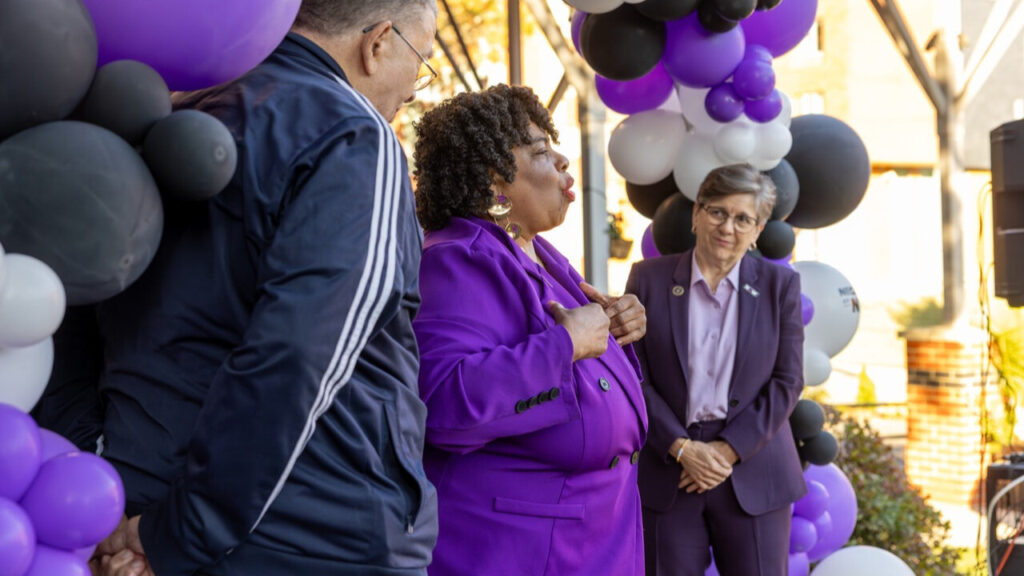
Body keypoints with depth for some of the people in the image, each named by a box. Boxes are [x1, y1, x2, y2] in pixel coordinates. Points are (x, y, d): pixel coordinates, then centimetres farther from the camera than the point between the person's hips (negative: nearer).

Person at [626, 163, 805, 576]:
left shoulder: (780, 285, 4)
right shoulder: (649, 279, 3)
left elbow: (787, 381, 0)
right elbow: (634, 377, -1)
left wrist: (729, 449, -10)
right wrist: (681, 448, -12)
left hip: (753, 474, 0)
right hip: (669, 472, 0)